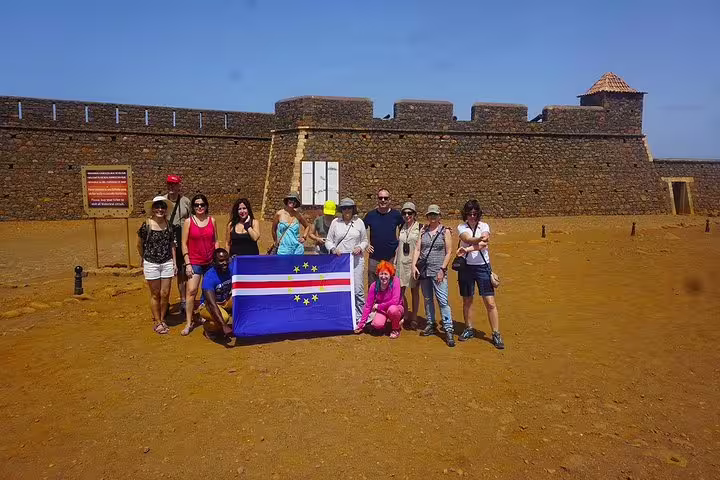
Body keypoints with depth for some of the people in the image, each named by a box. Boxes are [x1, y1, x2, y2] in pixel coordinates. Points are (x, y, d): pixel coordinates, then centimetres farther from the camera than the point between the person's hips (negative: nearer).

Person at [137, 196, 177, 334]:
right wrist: (143, 258, 13)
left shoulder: (169, 225, 2)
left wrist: (174, 262, 6)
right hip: (151, 264, -3)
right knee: (155, 294, 6)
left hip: (167, 263, 3)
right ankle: (157, 322, 18)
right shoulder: (146, 225, -9)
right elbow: (139, 245, 4)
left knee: (165, 294, 4)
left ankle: (162, 320, 22)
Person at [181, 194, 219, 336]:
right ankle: (189, 323, -1)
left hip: (210, 262, 3)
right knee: (191, 291, -9)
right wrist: (187, 263, -8)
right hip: (195, 262, -3)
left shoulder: (212, 220, 5)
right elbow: (184, 243, -2)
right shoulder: (189, 221, -2)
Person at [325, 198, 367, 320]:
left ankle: (359, 317, 8)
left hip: (356, 260, -1)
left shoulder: (359, 222, 8)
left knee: (358, 290, -4)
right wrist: (333, 249, -11)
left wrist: (360, 248, -8)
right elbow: (328, 241, 9)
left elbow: (364, 241, 13)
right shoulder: (335, 222, 7)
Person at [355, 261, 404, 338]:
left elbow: (395, 301, -29)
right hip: (382, 311, 2)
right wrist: (361, 324, -11)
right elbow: (368, 306, -9)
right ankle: (388, 321, 10)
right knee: (377, 325, -27)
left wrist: (378, 306, -20)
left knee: (392, 309, -37)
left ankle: (396, 329, -6)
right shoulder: (374, 286, -13)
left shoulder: (395, 281, -22)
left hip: (396, 308, -2)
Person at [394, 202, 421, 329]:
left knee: (414, 290, 4)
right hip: (402, 263, 4)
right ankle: (406, 314, 19)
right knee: (400, 290, 2)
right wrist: (395, 262, 13)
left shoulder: (420, 227, -4)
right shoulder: (402, 228, 12)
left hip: (414, 262, -4)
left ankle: (414, 318, 16)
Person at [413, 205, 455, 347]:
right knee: (427, 299, 12)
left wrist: (442, 269, -11)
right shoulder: (423, 231, 10)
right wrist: (414, 265, -6)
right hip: (423, 270, 4)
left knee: (443, 300, -9)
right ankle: (430, 325, 25)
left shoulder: (445, 231, 0)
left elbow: (449, 252, -3)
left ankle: (448, 330, -7)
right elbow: (417, 249, 7)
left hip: (438, 271, -4)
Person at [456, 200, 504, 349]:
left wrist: (468, 249, -34)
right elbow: (468, 239, -21)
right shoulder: (461, 227, 1)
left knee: (490, 303, -3)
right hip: (466, 267, 1)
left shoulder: (484, 226, 1)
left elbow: (483, 244, -18)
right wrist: (482, 239, -41)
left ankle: (496, 334, 6)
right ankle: (469, 329, 29)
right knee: (467, 301, 12)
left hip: (483, 267, -1)